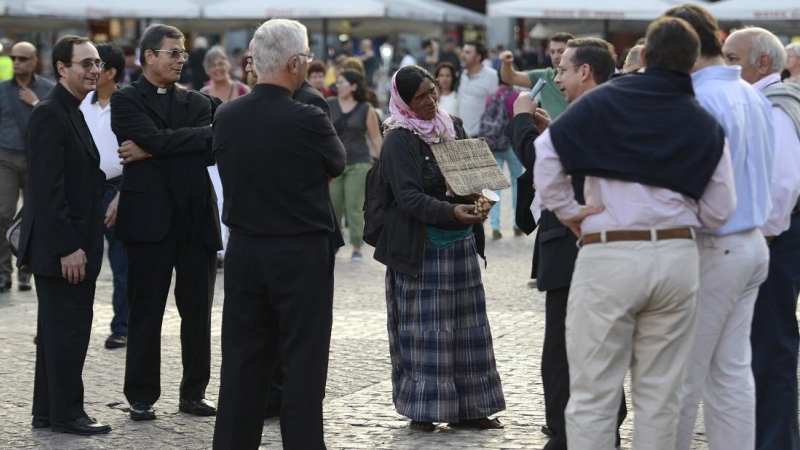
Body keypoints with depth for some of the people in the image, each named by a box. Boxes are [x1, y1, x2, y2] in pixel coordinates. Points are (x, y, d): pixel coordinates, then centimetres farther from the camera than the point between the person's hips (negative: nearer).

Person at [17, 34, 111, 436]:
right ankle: (66, 413, 5)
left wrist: (77, 244, 15)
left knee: (59, 330, 15)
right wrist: (68, 247, -22)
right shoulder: (49, 114, -15)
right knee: (68, 330, -4)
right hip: (60, 248, -10)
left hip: (70, 246, 10)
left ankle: (48, 413, 22)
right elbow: (47, 188, -21)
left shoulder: (69, 112, 16)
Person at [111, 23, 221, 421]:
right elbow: (156, 138, -15)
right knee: (146, 311, 1)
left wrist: (151, 153, -10)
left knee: (198, 310, 6)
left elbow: (211, 150, -4)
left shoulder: (197, 103, 13)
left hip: (196, 217, 4)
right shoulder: (126, 100, 2)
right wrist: (205, 133, -6)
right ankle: (142, 398, 9)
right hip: (150, 216, -4)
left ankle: (193, 393, 16)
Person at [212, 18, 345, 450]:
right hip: (301, 255, -5)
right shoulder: (307, 120, -17)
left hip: (243, 252, 5)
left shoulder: (226, 117, -2)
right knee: (303, 362, 3)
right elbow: (337, 163, 0)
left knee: (242, 360, 11)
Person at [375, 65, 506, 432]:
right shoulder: (399, 140, -9)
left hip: (461, 242, 6)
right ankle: (422, 408, 5)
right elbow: (409, 196, -17)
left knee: (466, 327, 7)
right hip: (421, 246, -6)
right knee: (424, 329, -3)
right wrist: (451, 212, -30)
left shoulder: (454, 127, 10)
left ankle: (468, 407, 14)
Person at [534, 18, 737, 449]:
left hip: (609, 254, -3)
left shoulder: (603, 101, 0)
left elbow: (546, 153, -7)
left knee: (593, 395, 2)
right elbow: (719, 211, 6)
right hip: (676, 256, 3)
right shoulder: (706, 126, 7)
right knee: (660, 394, 10)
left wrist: (567, 210, 3)